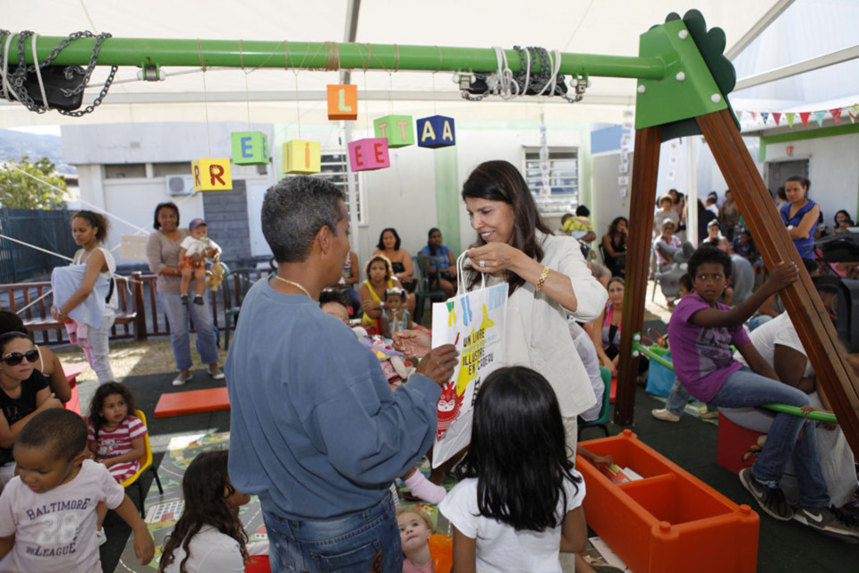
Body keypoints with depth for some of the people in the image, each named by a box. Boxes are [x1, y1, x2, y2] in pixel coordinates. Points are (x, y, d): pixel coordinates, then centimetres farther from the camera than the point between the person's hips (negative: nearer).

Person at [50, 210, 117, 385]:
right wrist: (56, 306, -4)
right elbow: (64, 285, 12)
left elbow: (85, 289, -23)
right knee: (97, 360, 16)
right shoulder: (79, 254, 14)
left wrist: (62, 310, -17)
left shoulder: (98, 254, -14)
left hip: (98, 314, -9)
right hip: (85, 314, 9)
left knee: (99, 360, -3)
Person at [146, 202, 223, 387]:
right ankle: (184, 370, 16)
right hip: (170, 291, -2)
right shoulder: (155, 238, 0)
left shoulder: (187, 233, 10)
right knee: (178, 331, 3)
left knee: (205, 326, 2)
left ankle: (213, 366, 13)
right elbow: (155, 266, -10)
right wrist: (179, 272, -19)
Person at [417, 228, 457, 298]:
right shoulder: (424, 252, 4)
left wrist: (454, 269, -15)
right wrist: (446, 269, -15)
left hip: (448, 276, 5)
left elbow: (454, 264, 12)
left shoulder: (446, 249, 20)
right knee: (449, 287, -35)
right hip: (433, 278, -5)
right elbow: (427, 270, -8)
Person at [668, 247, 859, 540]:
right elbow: (728, 320, -36)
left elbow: (757, 362, 6)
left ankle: (814, 506, 9)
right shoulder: (688, 307, -13)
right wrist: (769, 287, -46)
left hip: (732, 374, 8)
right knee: (799, 403, -17)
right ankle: (761, 478, 0)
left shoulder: (725, 312, 11)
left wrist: (784, 393, -7)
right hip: (711, 383, -8)